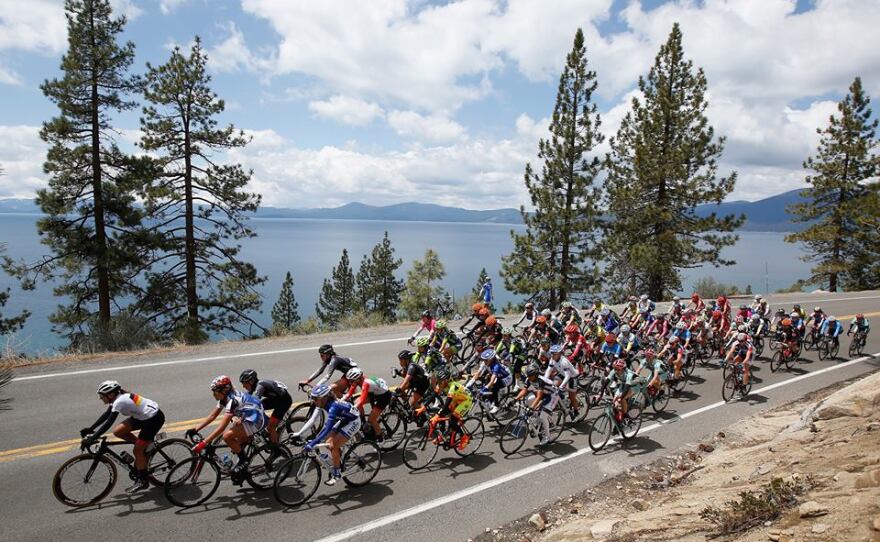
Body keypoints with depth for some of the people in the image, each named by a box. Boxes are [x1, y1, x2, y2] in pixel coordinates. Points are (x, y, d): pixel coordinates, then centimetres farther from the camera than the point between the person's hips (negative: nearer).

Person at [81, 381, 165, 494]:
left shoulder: (119, 401, -22)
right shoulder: (118, 398, 4)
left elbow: (108, 423, -24)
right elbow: (106, 415, 14)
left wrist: (92, 439, -21)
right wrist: (90, 429, 12)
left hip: (154, 419, -9)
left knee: (138, 450, -3)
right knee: (118, 432, 4)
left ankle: (143, 481, 12)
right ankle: (145, 444, 17)